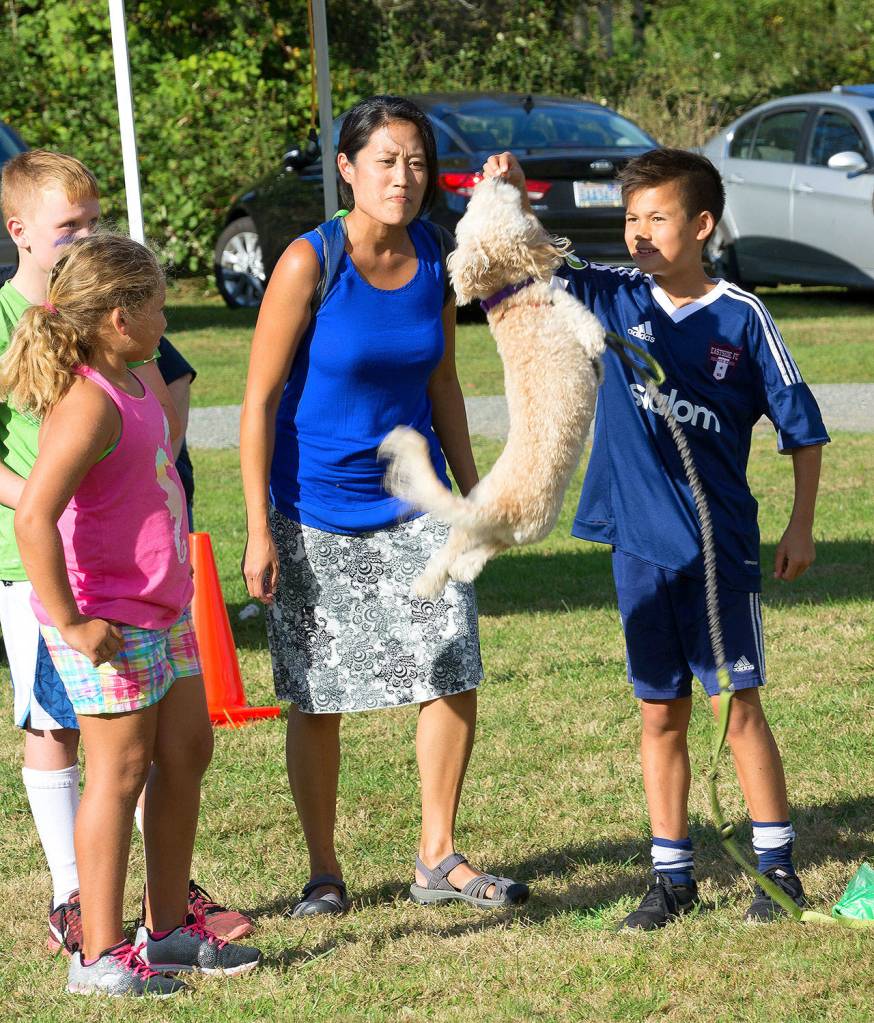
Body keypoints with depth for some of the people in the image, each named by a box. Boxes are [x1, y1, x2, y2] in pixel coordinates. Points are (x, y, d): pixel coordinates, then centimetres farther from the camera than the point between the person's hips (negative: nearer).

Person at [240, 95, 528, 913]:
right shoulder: (310, 263, -14)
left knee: (455, 680, -1)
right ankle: (323, 872, 19)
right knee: (317, 701, 4)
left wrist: (472, 494, 13)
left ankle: (438, 858, 15)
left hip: (412, 502, 4)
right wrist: (259, 530, -15)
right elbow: (260, 399, -12)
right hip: (315, 511, -4)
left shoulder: (433, 259, 0)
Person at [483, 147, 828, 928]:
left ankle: (778, 865, 12)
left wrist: (802, 527, -1)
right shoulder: (611, 297, 1)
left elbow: (803, 426, 1)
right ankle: (673, 876, 18)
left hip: (720, 546, -3)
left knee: (740, 702, 1)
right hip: (639, 547, 3)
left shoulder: (742, 318, -6)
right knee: (659, 713, 9)